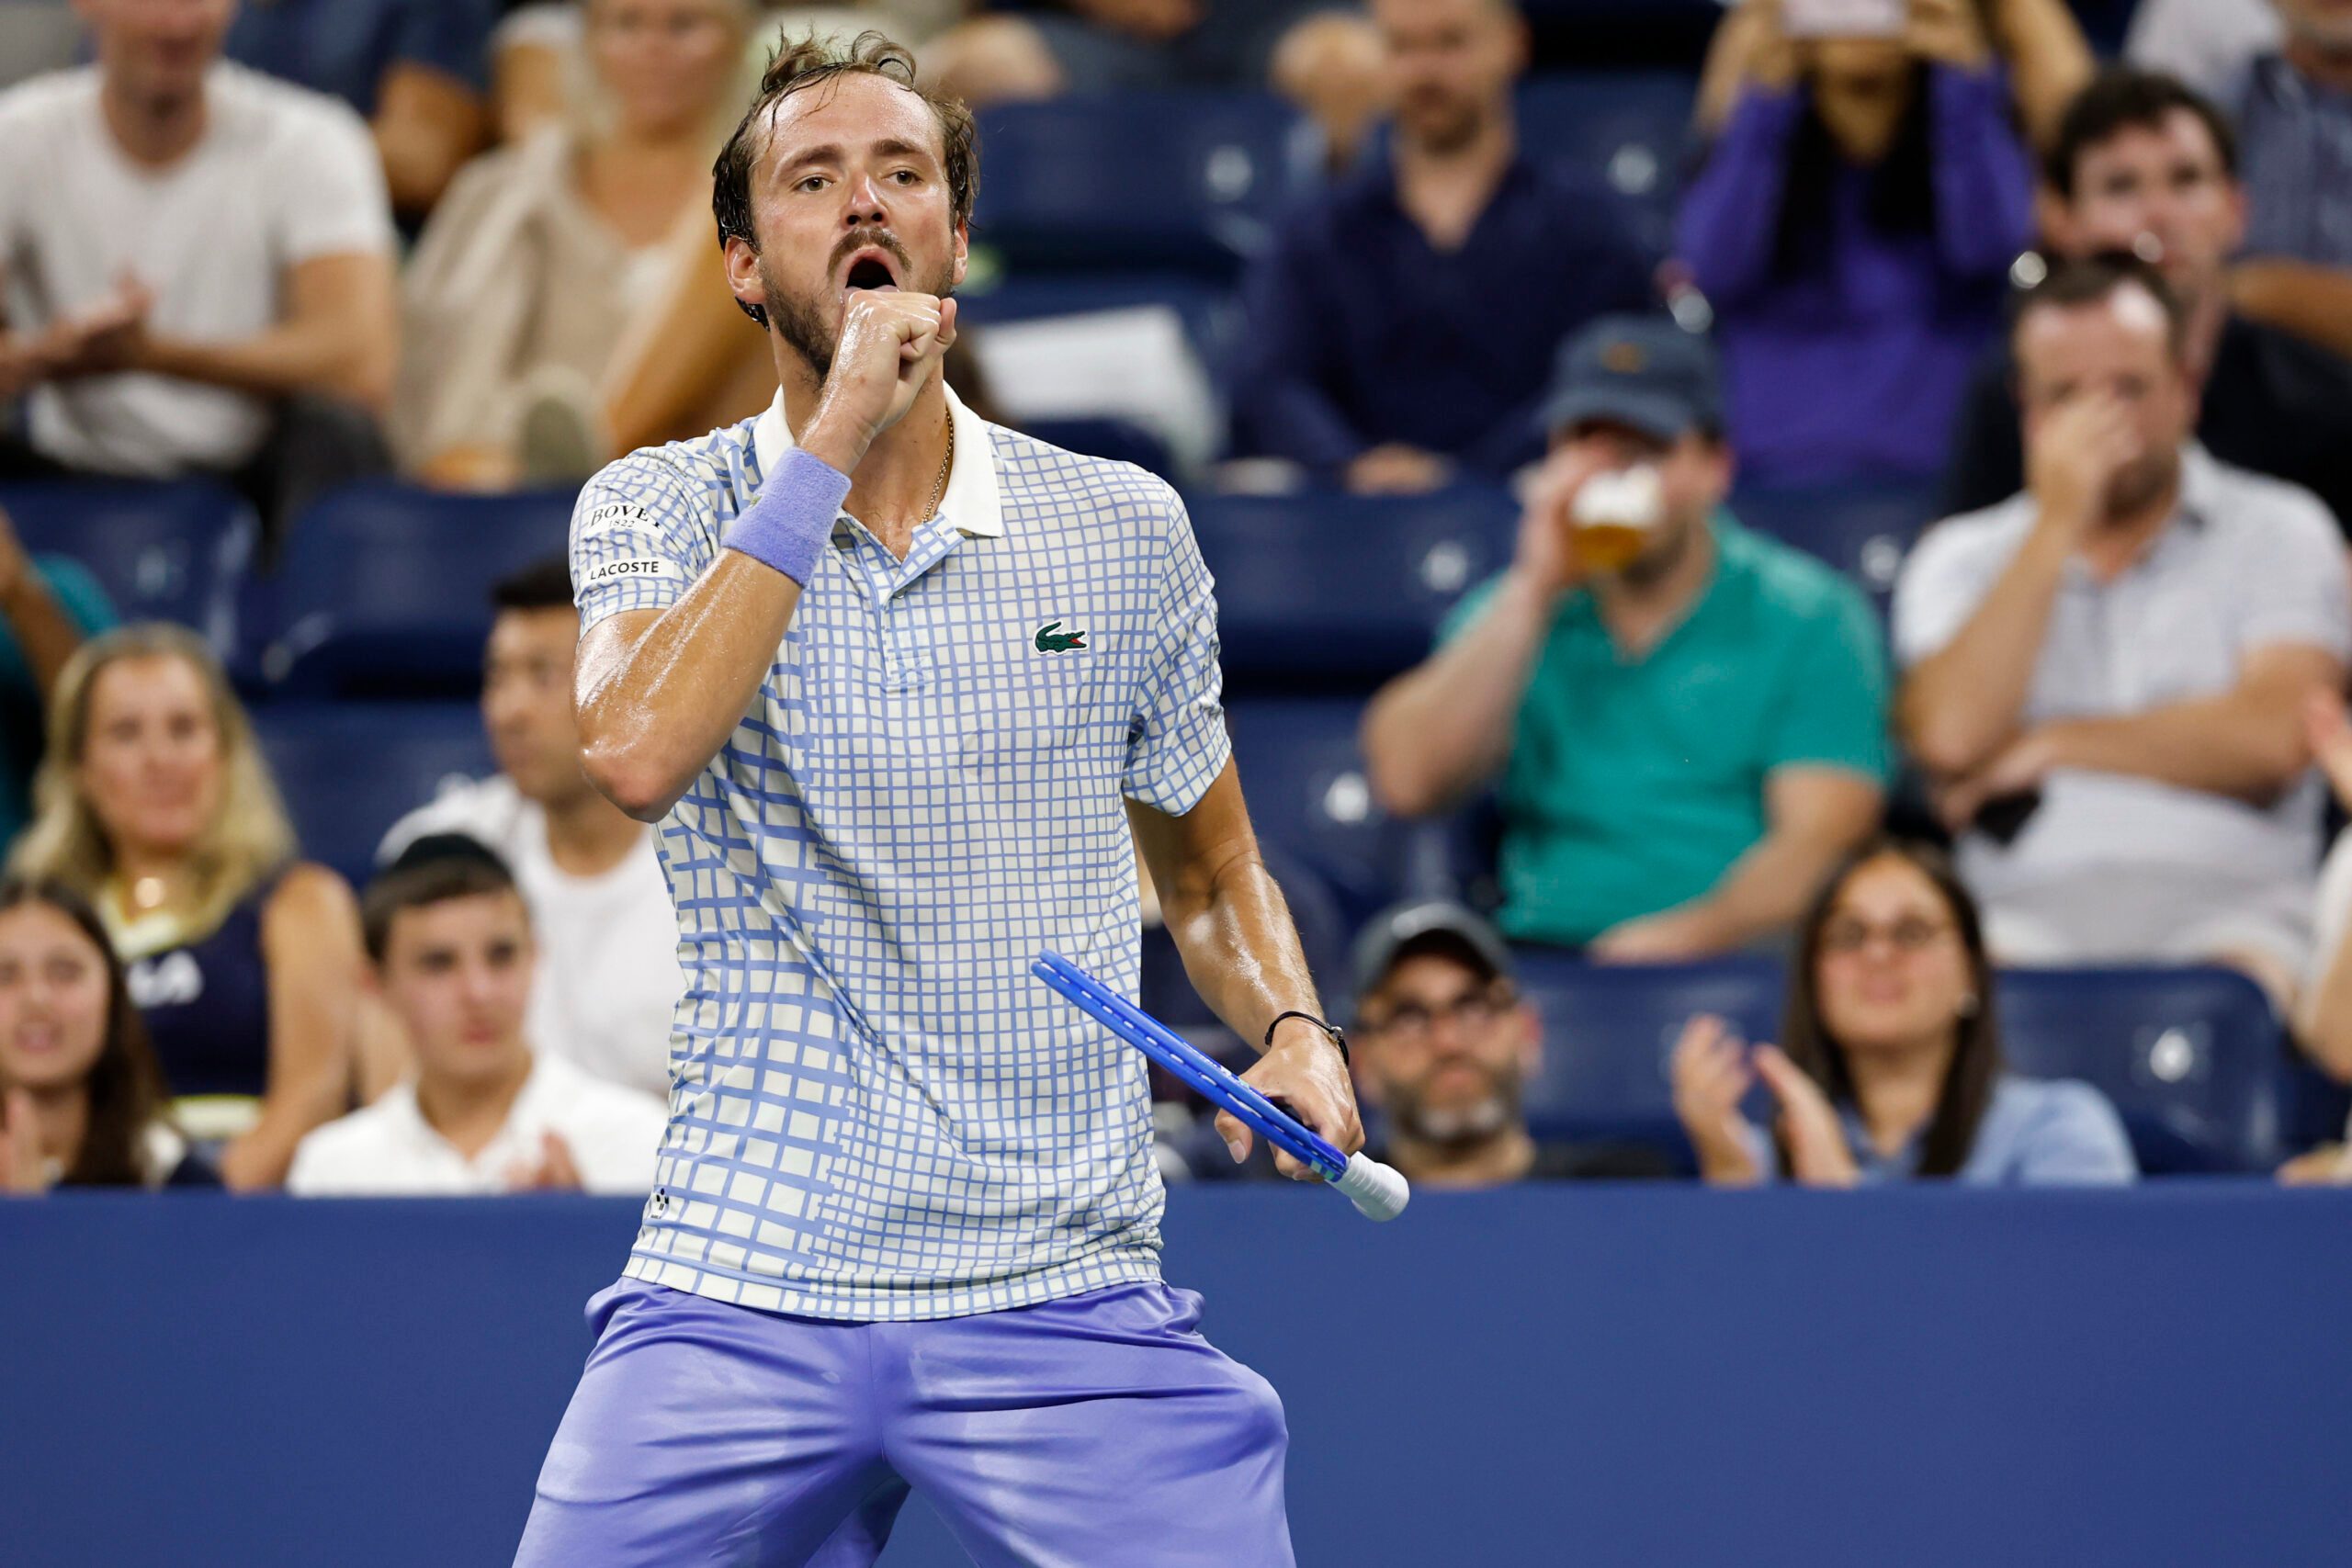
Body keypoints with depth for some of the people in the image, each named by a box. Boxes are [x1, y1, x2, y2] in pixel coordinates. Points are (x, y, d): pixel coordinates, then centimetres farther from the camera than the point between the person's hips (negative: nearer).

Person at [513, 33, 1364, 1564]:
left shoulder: (1126, 529, 7)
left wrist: (1294, 1032, 1)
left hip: (1064, 1297, 1)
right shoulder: (661, 507, 2)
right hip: (739, 1292, -1)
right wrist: (831, 442, -18)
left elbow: (1210, 866, 21)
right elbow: (638, 754, -19)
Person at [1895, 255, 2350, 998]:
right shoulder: (1959, 560, 17)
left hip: (2225, 909, -1)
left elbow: (2273, 738, -5)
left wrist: (2051, 744, 1)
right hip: (2023, 916, 1)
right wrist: (2056, 526, -2)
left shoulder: (2279, 534, 12)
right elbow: (1951, 738, -3)